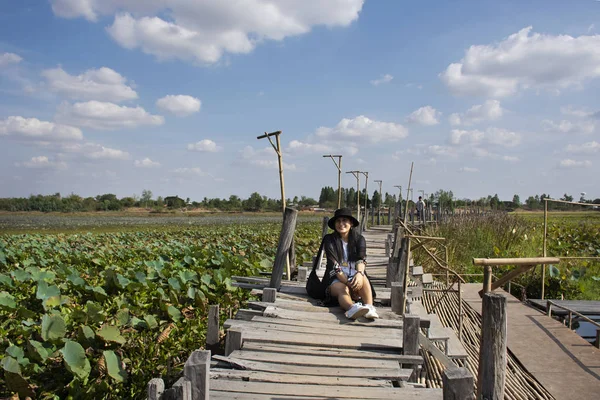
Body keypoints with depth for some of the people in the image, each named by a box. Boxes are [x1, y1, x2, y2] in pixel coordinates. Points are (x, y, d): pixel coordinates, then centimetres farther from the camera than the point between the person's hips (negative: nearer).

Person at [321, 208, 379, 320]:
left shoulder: (359, 239, 7)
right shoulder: (329, 240, 0)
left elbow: (361, 259, -12)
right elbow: (334, 265, -12)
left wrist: (359, 273, -36)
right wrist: (347, 282, -26)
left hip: (354, 277, 3)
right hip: (335, 279, -2)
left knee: (363, 279, -32)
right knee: (343, 289, -36)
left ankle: (369, 307, -55)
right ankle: (352, 308, -69)